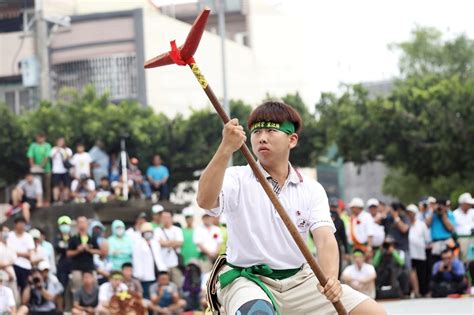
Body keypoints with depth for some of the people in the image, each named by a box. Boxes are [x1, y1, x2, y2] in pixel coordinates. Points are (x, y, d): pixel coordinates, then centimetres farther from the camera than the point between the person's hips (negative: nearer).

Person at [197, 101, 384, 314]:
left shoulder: (312, 190, 4)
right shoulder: (237, 179, -4)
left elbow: (325, 239, -11)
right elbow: (205, 200, -26)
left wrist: (331, 279, -31)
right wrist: (226, 149, -39)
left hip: (299, 280, 4)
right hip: (247, 280, -4)